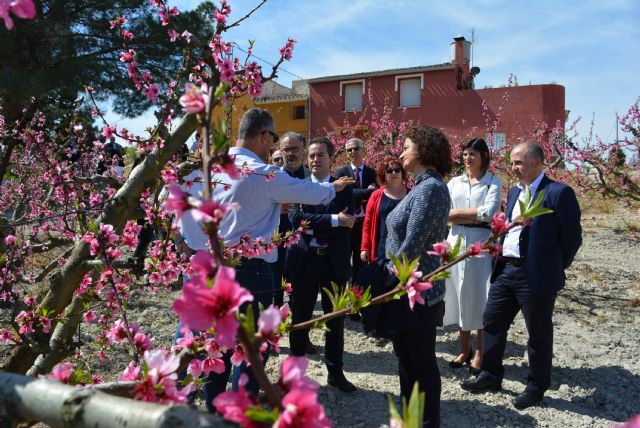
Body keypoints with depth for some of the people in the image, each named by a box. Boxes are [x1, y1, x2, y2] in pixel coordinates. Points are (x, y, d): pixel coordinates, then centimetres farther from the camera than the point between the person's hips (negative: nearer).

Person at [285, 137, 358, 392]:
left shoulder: (343, 188, 2)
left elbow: (345, 226, -10)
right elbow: (296, 218, -15)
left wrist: (311, 226, -15)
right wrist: (332, 220, -21)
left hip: (334, 261, 1)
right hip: (303, 260, 0)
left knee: (335, 319, 12)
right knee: (300, 318, 11)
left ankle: (335, 372, 27)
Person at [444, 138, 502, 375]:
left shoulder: (493, 183, -1)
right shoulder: (454, 183, 10)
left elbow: (489, 212, -14)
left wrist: (458, 213, -7)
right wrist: (475, 216, -11)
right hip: (457, 242, 4)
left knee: (480, 297, 2)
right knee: (460, 295, 9)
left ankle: (480, 353, 15)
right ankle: (464, 349, 22)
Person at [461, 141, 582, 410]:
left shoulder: (558, 193, -12)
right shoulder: (514, 192, 11)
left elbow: (573, 236, -8)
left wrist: (554, 268, 0)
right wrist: (500, 259, 10)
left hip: (536, 275, -7)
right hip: (505, 270, 8)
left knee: (538, 334, 9)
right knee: (492, 322, 13)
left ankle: (537, 387, 27)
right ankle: (490, 376, 29)